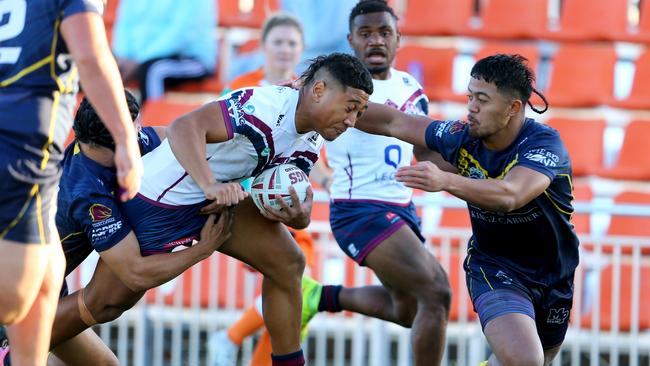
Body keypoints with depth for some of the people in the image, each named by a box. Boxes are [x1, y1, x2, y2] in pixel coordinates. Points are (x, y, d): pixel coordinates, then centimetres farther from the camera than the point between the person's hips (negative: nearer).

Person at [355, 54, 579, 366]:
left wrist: (446, 182, -58)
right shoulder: (463, 138, -12)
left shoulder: (543, 142, -24)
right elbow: (395, 123, 0)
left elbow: (510, 196, -43)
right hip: (493, 267, 0)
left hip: (553, 277, 0)